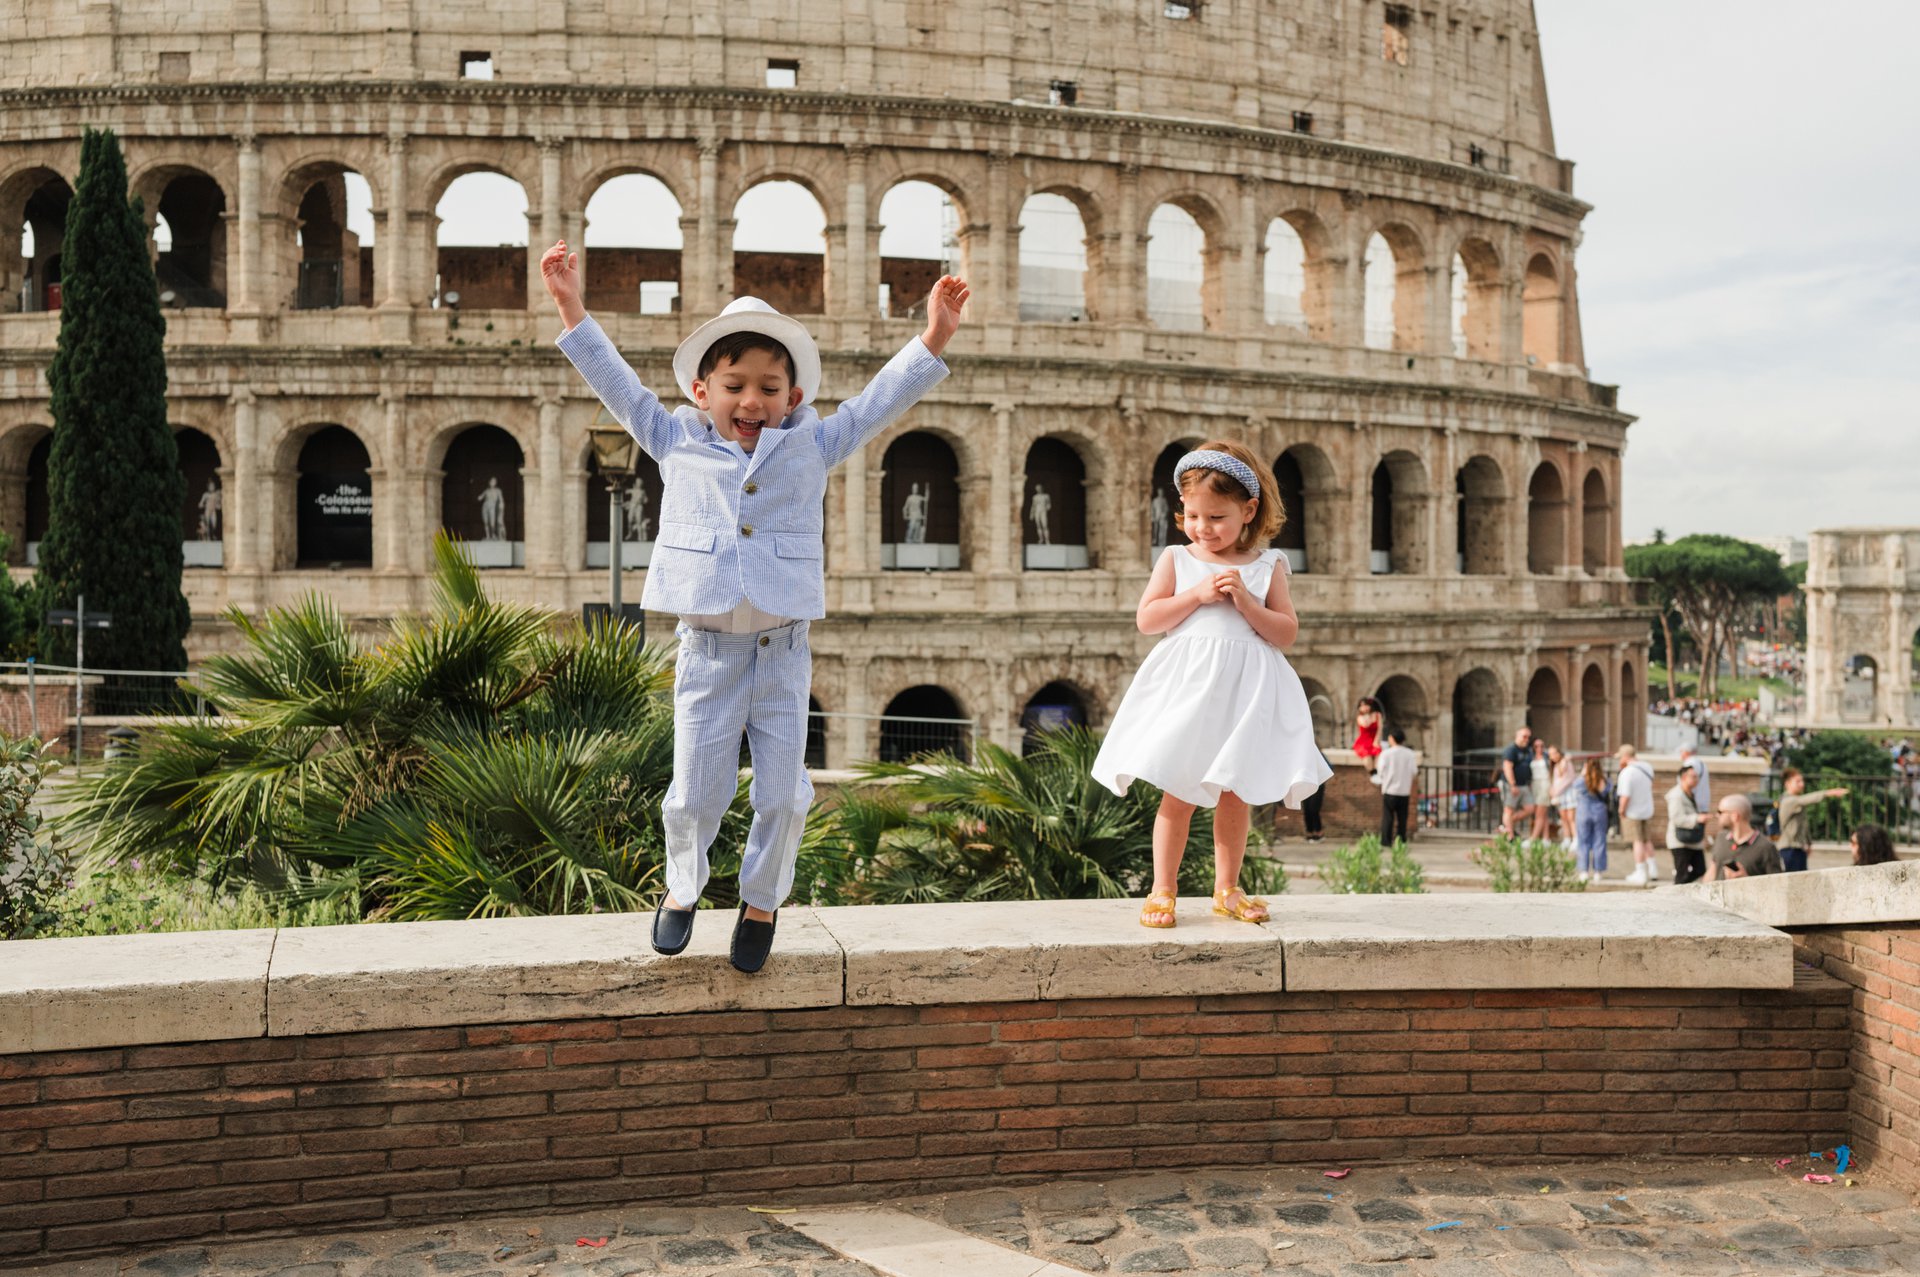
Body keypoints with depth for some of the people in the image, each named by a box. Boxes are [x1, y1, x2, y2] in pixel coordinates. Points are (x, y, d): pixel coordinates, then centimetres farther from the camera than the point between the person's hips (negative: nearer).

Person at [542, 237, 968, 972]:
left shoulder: (810, 448, 7)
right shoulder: (678, 444, 7)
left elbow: (879, 402, 6)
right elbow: (620, 387, 11)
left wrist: (932, 340, -3)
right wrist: (573, 311, 9)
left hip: (783, 649, 1)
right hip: (707, 650, 0)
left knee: (782, 795, 4)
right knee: (696, 794, 3)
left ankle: (762, 902, 27)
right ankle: (682, 890, 31)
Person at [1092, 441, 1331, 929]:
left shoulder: (1266, 566, 7)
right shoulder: (1176, 559, 5)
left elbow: (1286, 633, 3)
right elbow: (1147, 619, -3)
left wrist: (1246, 602, -11)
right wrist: (1198, 594, -11)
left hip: (1245, 690, 1)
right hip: (1187, 686, -1)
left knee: (1235, 795, 9)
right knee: (1178, 794, -1)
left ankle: (1227, 888, 21)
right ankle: (1163, 891, 7)